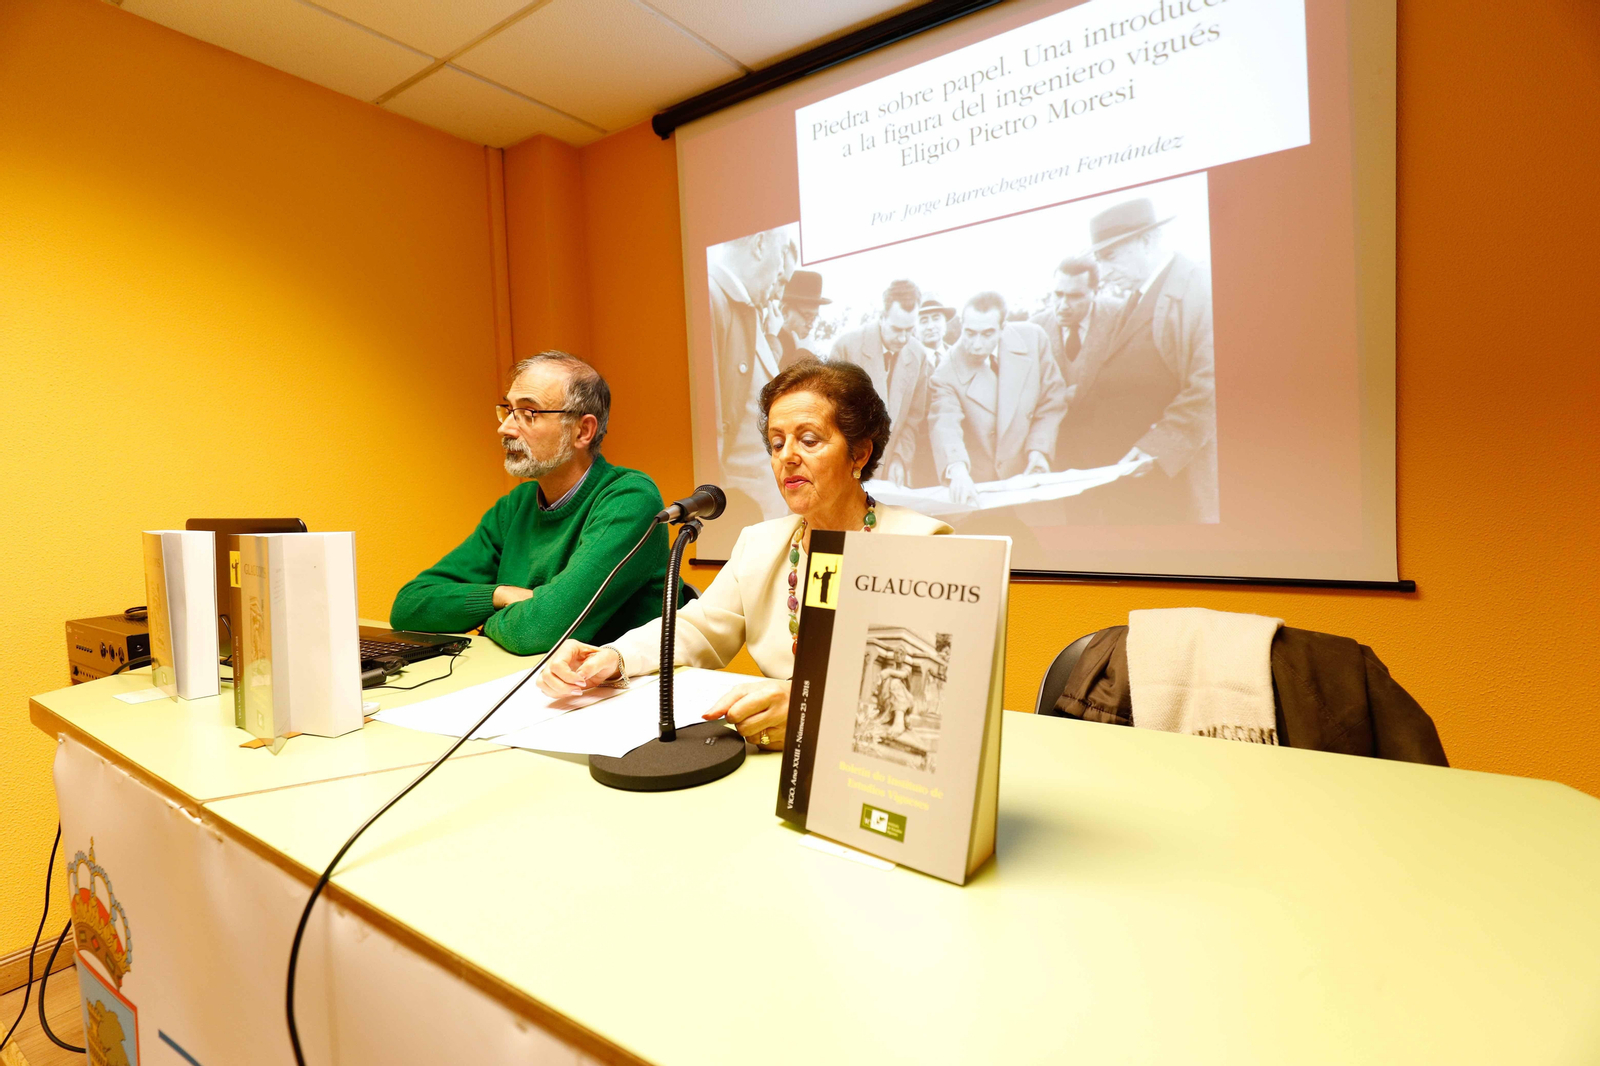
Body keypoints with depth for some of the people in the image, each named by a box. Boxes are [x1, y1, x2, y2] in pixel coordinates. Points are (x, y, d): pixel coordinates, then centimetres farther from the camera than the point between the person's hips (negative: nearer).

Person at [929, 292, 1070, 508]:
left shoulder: (1033, 339, -6)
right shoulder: (948, 372, -15)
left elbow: (1053, 400, 5)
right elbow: (945, 426, -31)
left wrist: (1038, 448, -6)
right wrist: (958, 471, -51)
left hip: (1027, 474, 2)